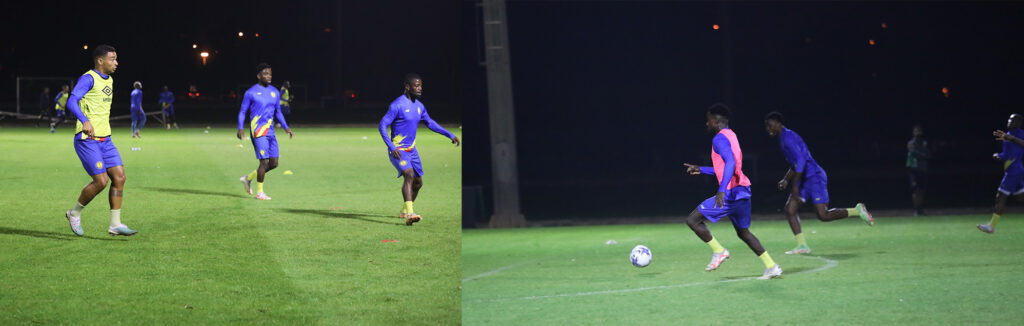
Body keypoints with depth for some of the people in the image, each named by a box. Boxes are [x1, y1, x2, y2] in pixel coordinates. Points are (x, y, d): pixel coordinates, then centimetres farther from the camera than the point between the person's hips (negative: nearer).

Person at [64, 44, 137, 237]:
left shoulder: (109, 80, 16)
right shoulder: (89, 79, -12)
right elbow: (72, 101, -25)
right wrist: (85, 121, -40)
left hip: (105, 139, 8)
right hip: (87, 139, -8)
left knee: (119, 177, -2)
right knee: (101, 181, -11)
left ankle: (115, 225, 3)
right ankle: (75, 214, 11)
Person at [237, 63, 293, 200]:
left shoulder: (275, 92, 13)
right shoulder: (251, 93, -4)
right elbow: (242, 111, 0)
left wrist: (286, 127, 12)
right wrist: (240, 128, -14)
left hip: (270, 131, 7)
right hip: (258, 131, -7)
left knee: (274, 163, 3)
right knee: (264, 161, -12)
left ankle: (248, 178, 22)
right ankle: (259, 192, 1)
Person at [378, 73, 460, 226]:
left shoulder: (419, 106, 8)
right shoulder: (397, 105, -16)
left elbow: (430, 123, 24)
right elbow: (382, 126, -18)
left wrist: (450, 135, 20)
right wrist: (392, 147, -27)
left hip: (412, 150, 8)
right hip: (398, 150, -8)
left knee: (418, 182, 13)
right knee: (409, 175, -28)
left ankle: (404, 211, 36)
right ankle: (409, 214, -37)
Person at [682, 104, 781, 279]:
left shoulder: (720, 138, -10)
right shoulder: (731, 136, 20)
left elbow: (730, 163, -26)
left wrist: (722, 190, -35)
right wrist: (701, 170, 34)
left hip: (731, 193, -10)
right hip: (742, 191, 10)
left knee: (693, 220, -5)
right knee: (743, 232, 20)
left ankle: (719, 252, -2)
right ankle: (772, 267, 15)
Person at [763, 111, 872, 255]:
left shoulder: (788, 137, -15)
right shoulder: (783, 139, 17)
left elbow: (801, 160, -23)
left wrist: (794, 185, -22)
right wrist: (786, 180, 19)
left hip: (814, 177, -10)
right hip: (804, 180, 10)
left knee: (823, 215, -12)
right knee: (790, 209, 0)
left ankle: (857, 211, 5)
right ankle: (802, 245, 1)